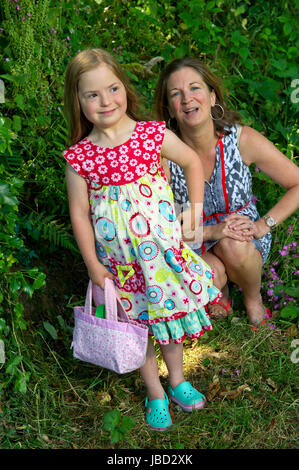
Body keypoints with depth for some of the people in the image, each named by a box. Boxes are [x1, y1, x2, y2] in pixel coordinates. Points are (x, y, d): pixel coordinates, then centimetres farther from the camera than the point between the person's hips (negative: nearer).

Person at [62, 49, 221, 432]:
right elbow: (79, 214, -6)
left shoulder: (153, 134, -10)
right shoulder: (78, 157, -12)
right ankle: (155, 393, 38)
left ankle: (177, 380, 44)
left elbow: (192, 162, 5)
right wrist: (93, 265, -5)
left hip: (164, 250, 1)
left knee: (169, 313, 18)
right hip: (119, 264, 0)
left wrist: (195, 212, 1)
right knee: (137, 326, 14)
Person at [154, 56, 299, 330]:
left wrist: (263, 225, -20)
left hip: (246, 242, 1)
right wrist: (210, 231, -27)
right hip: (192, 244, -1)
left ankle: (253, 296, 1)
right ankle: (220, 288, 7)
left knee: (233, 245, -34)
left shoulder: (243, 139, -18)